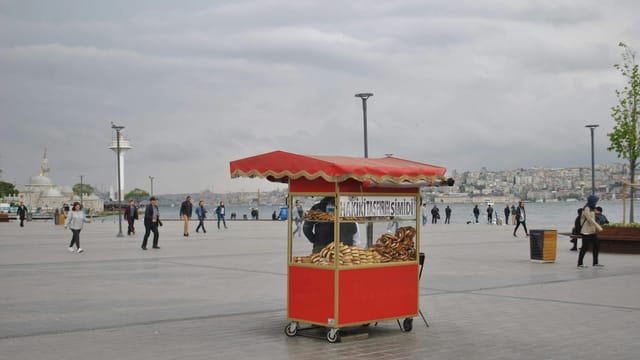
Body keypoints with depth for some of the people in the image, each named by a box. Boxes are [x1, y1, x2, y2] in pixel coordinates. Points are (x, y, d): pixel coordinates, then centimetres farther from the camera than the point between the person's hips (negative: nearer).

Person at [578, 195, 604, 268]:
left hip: (592, 231, 9)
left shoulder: (592, 209, 14)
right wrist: (598, 226, -28)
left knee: (596, 246, 8)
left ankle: (595, 263, 15)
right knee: (585, 247, -6)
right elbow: (590, 219, -24)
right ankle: (580, 264, 2)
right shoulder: (586, 209, -15)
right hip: (586, 232, -9)